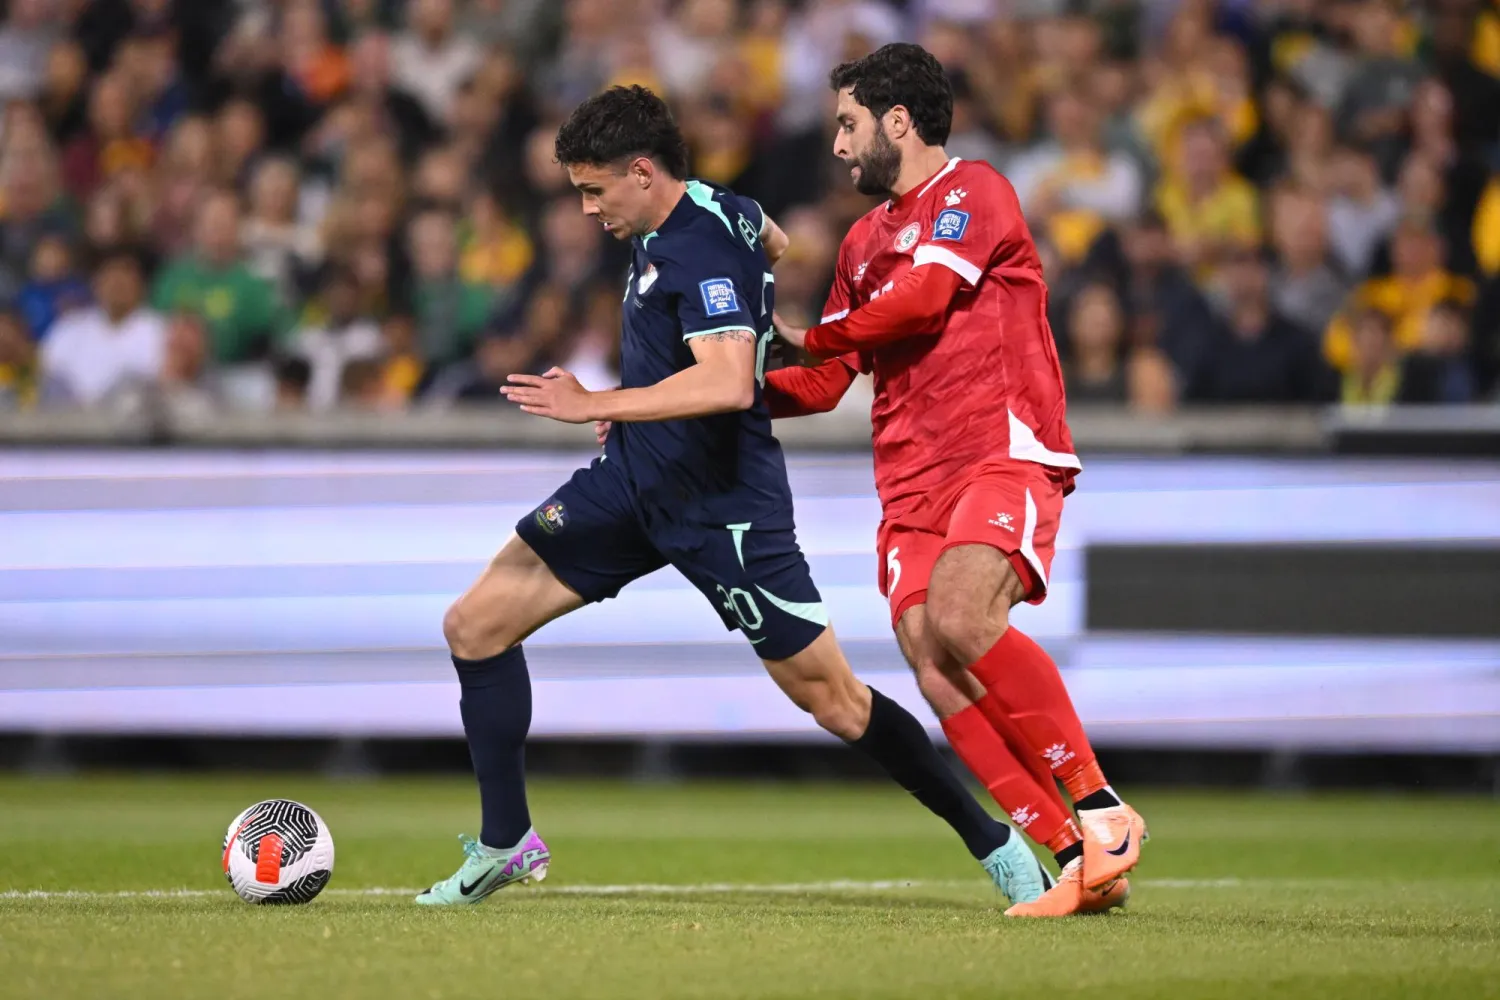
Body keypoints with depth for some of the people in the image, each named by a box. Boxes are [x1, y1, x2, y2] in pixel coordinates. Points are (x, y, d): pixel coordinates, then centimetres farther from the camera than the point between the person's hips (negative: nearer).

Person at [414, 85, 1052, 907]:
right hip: (632, 481, 9)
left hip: (722, 510, -9)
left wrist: (597, 405, -32)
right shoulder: (720, 209, 3)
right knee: (475, 625, 0)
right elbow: (773, 245, 27)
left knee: (834, 704, -3)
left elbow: (729, 384, -37)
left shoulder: (701, 249, -23)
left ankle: (991, 840, 13)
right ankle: (506, 845, 8)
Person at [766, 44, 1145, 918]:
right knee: (931, 664, -16)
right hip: (913, 484, 7)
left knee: (959, 619, -31)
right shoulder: (863, 243, 25)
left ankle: (1101, 807, -20)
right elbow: (823, 384, 28)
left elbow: (921, 297, -12)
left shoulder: (974, 192, 2)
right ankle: (1079, 860, -16)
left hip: (1007, 455, -7)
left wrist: (806, 338, 2)